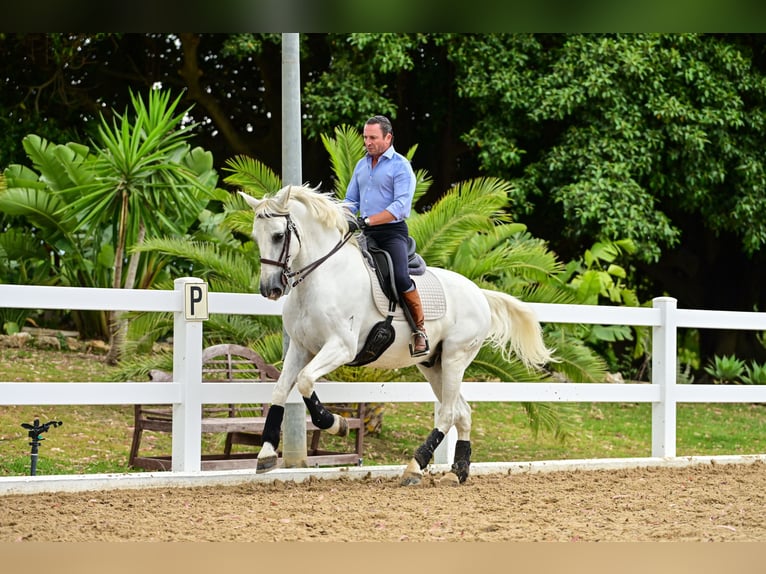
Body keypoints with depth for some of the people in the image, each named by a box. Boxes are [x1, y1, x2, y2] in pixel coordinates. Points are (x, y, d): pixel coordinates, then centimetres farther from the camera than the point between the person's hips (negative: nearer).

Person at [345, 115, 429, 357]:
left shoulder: (401, 166, -6)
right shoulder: (361, 165, 16)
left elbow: (401, 206, -17)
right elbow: (351, 201, 21)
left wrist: (368, 220, -25)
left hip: (392, 232, -7)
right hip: (367, 235, 7)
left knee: (400, 277, -27)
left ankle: (420, 329, -14)